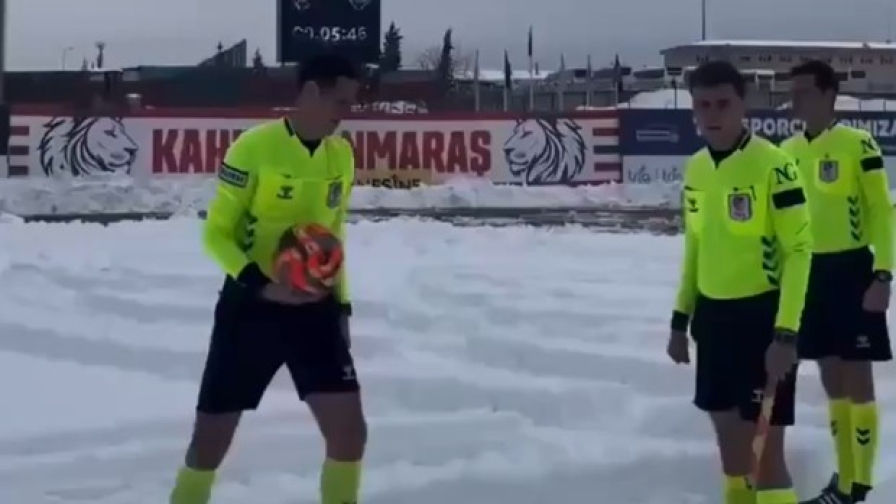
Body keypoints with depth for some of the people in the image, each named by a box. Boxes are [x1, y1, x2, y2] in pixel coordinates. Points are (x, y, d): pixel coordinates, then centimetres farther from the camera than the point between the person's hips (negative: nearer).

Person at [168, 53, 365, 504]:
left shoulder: (341, 155, 5)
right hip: (250, 308, -4)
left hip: (315, 308, 4)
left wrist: (341, 299, 11)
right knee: (210, 440, 3)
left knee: (350, 433, -3)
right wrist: (258, 283, -23)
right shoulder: (254, 148, -14)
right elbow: (216, 233, -10)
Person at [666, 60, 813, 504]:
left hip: (763, 316, -6)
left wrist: (786, 333, -20)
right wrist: (681, 318, 16)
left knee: (765, 449, -6)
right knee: (729, 435, 15)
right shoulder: (695, 168, 6)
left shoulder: (773, 164, -15)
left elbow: (799, 249, -15)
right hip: (713, 316, 7)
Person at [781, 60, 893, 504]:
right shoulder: (787, 150, 9)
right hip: (807, 272, 6)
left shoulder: (858, 144, -9)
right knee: (832, 378, 12)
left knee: (857, 378, -1)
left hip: (850, 269, -6)